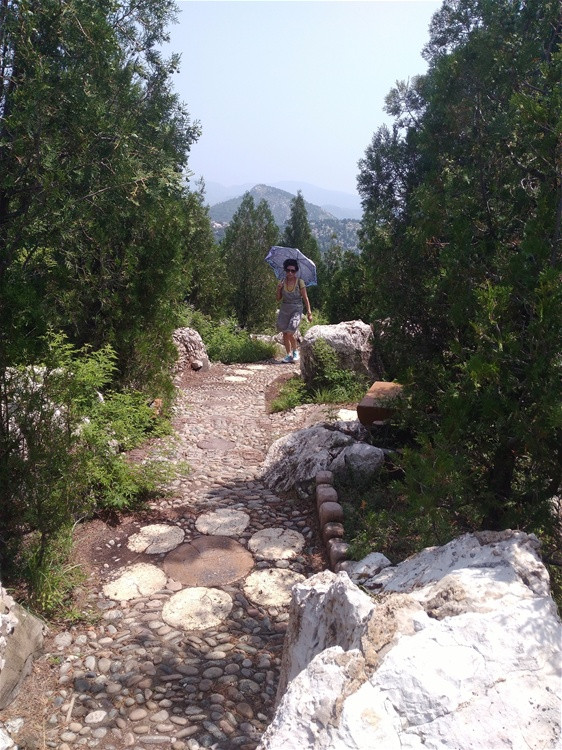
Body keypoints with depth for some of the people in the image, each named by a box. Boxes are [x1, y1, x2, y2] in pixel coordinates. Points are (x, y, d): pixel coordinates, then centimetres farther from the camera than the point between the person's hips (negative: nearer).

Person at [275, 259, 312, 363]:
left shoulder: (300, 282, -6)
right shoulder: (282, 283, 3)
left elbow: (305, 298, -4)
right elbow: (278, 299, 7)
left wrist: (309, 312, -8)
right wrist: (278, 289, -10)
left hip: (296, 310, -4)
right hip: (284, 310, 4)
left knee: (290, 333, -14)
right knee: (285, 334, 5)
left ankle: (295, 351, 11)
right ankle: (289, 355, 18)